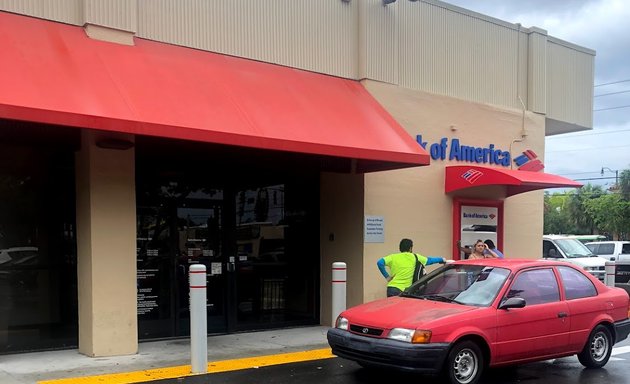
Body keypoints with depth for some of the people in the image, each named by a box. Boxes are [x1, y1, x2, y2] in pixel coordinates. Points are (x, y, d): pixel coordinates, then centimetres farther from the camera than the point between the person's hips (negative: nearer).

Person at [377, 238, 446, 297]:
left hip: (391, 288, 2)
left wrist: (387, 276, 1)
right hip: (403, 290, -2)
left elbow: (380, 263, -8)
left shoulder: (393, 257, 6)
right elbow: (429, 260, 18)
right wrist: (442, 259, 34)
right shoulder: (414, 257, 5)